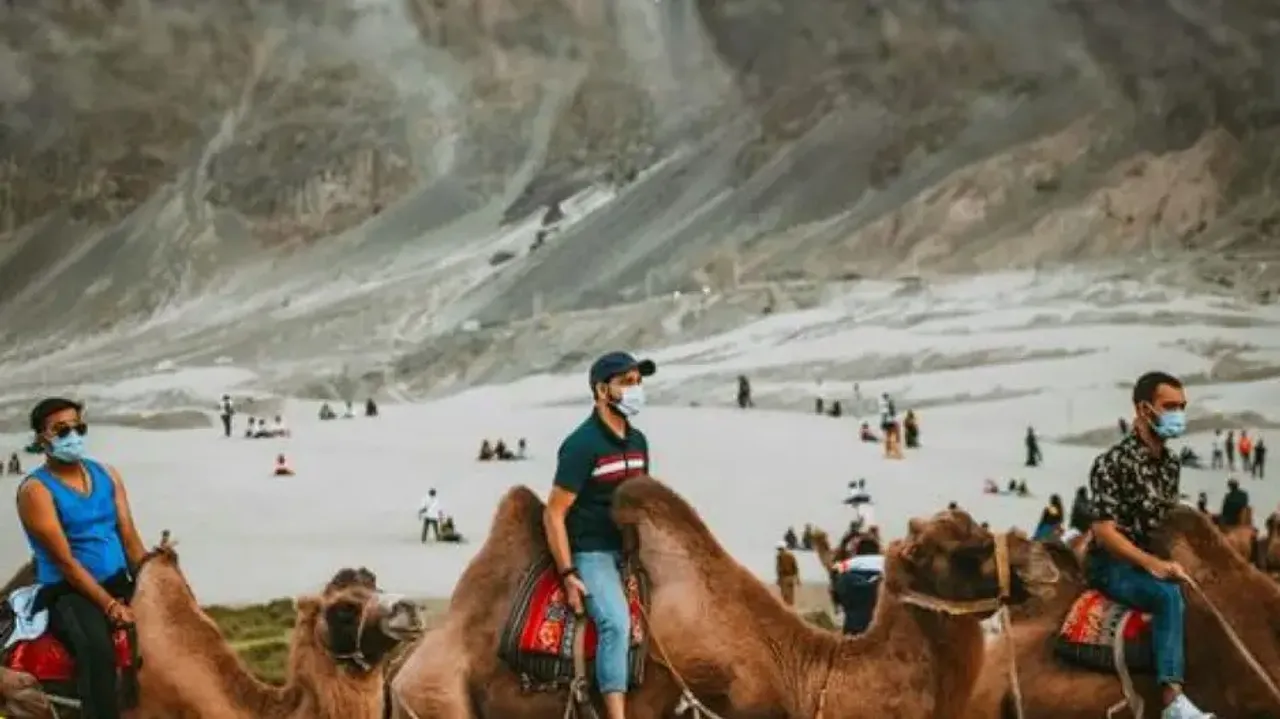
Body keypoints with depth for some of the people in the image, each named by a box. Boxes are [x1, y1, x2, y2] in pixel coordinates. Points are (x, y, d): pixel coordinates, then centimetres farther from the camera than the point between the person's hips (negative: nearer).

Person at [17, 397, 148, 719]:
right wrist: (110, 606, -22)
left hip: (118, 581, 6)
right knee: (97, 647, -36)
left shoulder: (106, 475, 11)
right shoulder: (36, 490, -8)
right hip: (66, 591, -6)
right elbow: (65, 561, -14)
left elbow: (130, 538, 8)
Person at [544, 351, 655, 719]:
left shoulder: (637, 441, 10)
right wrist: (568, 575, -17)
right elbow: (553, 514, -13)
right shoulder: (582, 444, -13)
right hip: (590, 551, -8)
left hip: (628, 548, 8)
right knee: (616, 621, -28)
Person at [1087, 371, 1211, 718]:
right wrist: (1152, 563, -29)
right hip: (1112, 564, -8)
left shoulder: (1170, 464, 10)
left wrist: (1174, 562, -2)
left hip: (1155, 562, 8)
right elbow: (1104, 533, -19)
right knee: (1169, 596, -34)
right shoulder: (1113, 463, -14)